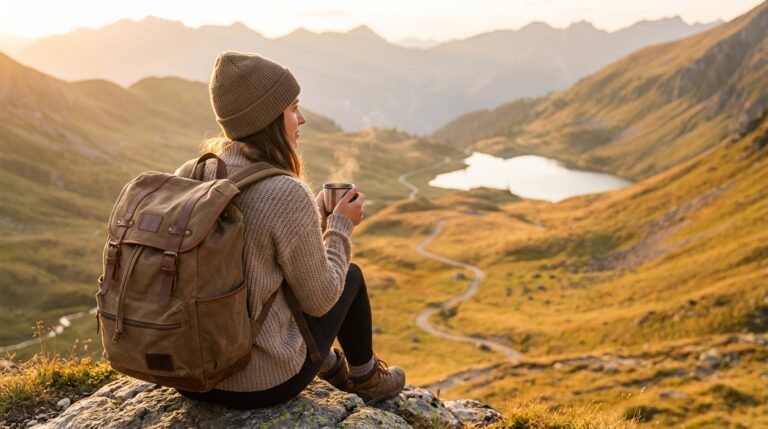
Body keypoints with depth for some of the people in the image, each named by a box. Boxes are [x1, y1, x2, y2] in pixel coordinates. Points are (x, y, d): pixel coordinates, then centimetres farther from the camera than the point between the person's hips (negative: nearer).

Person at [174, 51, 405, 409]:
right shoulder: (287, 194, -23)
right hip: (264, 384, -6)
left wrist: (317, 217, 11)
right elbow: (319, 300, -12)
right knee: (351, 275, 17)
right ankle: (365, 378, 41)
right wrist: (341, 225, 1)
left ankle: (331, 366, 46)